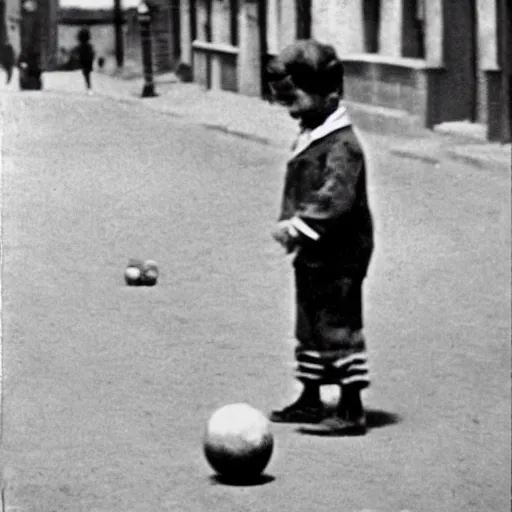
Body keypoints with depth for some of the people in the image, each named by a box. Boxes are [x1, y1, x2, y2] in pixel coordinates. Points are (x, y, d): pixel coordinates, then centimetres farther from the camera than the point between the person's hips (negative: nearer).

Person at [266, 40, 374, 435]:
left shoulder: (342, 145, -19)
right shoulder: (308, 140, 12)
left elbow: (336, 197, -29)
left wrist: (300, 225, -29)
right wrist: (290, 226, 6)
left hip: (338, 256, -10)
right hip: (313, 255, 10)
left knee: (338, 326, -7)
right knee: (310, 325, 19)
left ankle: (352, 409, -2)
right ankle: (311, 399, 31)